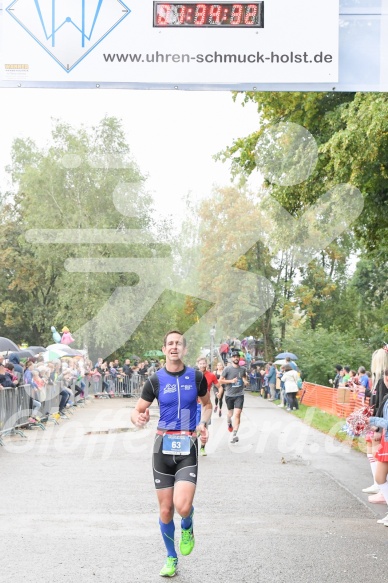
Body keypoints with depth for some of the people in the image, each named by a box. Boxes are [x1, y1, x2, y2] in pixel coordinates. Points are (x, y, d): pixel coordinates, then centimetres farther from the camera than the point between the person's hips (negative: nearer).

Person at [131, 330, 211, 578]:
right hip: (163, 447, 1)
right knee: (166, 510, 6)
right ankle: (171, 558, 27)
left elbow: (207, 404, 17)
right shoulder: (156, 380, 0)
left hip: (188, 448, -1)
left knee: (183, 506, -20)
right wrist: (138, 418, -20)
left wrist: (204, 423, -3)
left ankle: (187, 528, 17)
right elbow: (137, 411, 4)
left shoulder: (196, 377, 0)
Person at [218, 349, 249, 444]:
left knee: (237, 414, -14)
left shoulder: (243, 369, 4)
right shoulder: (227, 369, -6)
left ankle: (234, 434, -17)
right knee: (230, 413, 16)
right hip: (229, 395, 0)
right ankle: (229, 422, 52)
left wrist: (246, 381, 1)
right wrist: (231, 381, -17)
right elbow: (220, 381, -5)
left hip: (239, 395, 0)